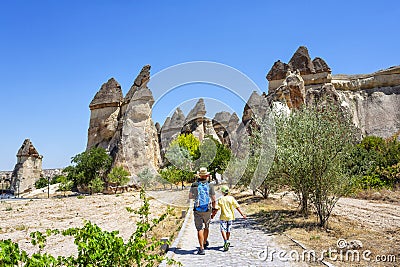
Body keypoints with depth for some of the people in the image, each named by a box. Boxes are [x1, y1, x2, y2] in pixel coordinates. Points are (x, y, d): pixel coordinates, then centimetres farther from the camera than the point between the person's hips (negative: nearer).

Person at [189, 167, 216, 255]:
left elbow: (190, 197, 7)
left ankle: (201, 248, -3)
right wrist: (214, 208, 9)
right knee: (206, 226, 22)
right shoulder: (210, 185, -5)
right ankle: (205, 242, 41)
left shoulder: (194, 185, -4)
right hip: (207, 210, 1)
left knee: (200, 229, 1)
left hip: (198, 210, -1)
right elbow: (213, 199, -4)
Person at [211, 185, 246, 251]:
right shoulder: (231, 198, -2)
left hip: (223, 217, -3)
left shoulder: (220, 199, -5)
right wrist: (242, 214, 4)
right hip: (230, 216, 3)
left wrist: (213, 215, 4)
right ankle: (227, 242, 28)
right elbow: (237, 207, -2)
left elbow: (216, 209, -8)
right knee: (228, 230, 16)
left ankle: (226, 241, -24)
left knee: (223, 229, -3)